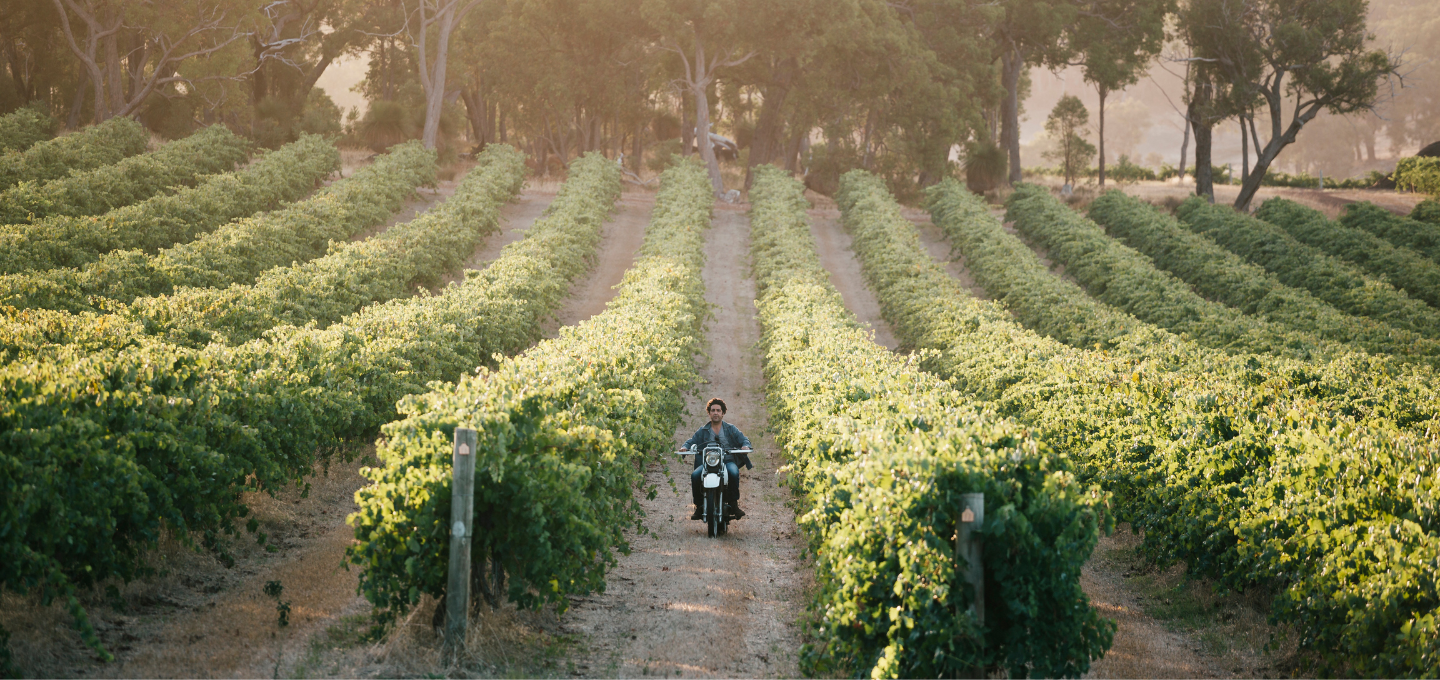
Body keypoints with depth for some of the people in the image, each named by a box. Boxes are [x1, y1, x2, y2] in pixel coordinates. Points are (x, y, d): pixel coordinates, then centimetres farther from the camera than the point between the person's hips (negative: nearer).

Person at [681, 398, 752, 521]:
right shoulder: (702, 431, 20)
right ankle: (699, 507, -17)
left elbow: (744, 439, 10)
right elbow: (691, 441, 15)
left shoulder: (731, 429, 17)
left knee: (734, 473, -37)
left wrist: (745, 446, -14)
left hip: (728, 461, -1)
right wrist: (685, 447, -8)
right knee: (695, 476, -30)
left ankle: (733, 504, -27)